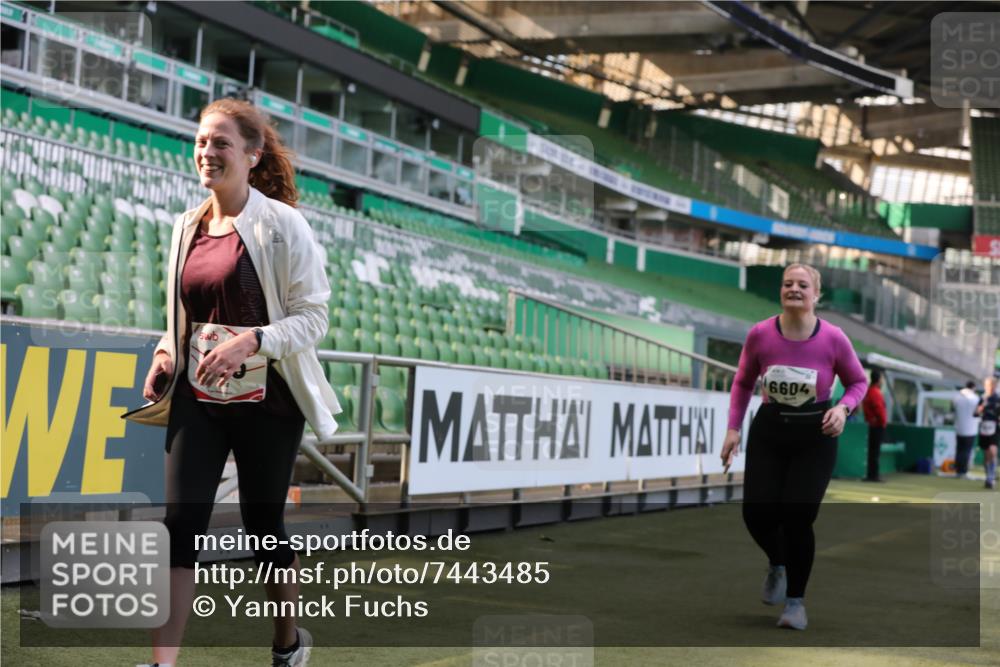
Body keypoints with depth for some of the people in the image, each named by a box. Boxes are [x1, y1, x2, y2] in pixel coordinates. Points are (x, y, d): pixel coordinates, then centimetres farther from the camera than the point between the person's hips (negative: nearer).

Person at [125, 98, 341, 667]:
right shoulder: (187, 227, 9)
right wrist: (166, 353, 1)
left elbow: (313, 316, -11)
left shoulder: (280, 224, -9)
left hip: (266, 403, -4)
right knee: (182, 522, -7)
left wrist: (251, 341, -26)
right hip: (197, 400, 4)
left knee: (263, 523, 9)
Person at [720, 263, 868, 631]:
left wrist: (843, 408, -16)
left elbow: (858, 382, 3)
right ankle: (777, 564, 34)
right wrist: (733, 428, 0)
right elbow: (743, 383, 6)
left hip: (815, 437, -2)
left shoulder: (833, 338, -13)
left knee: (797, 518, -9)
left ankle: (796, 601, 13)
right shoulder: (759, 334, -10)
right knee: (757, 515, -3)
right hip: (768, 433, 2)